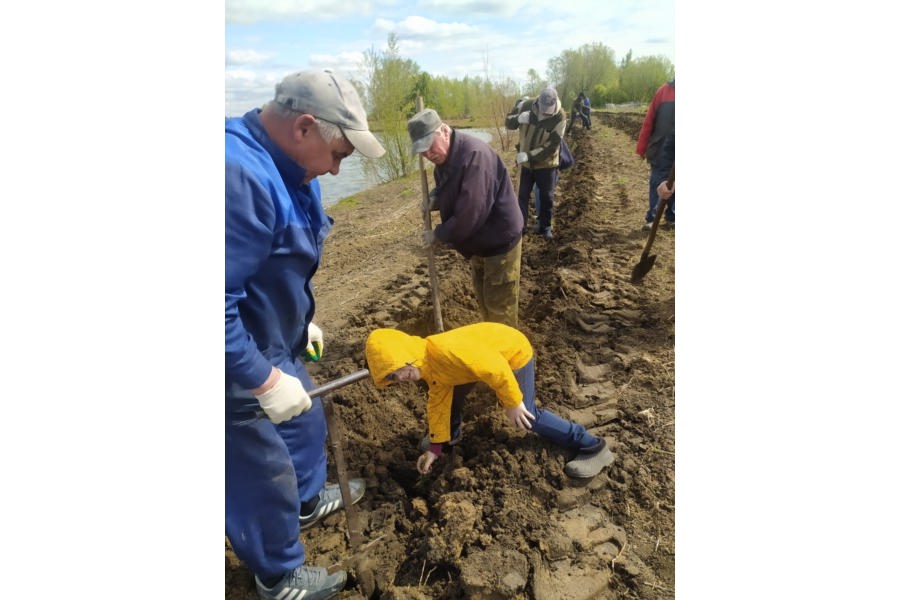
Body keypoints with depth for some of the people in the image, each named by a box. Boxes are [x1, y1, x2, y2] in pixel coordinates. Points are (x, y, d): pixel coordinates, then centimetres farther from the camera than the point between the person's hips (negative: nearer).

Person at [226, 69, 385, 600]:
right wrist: (264, 380, -28)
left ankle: (309, 501, 57)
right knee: (263, 474, 11)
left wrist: (303, 320, 18)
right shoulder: (239, 176, -32)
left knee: (306, 422, 28)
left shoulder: (284, 166, 2)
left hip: (274, 346, 10)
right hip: (240, 363, -9)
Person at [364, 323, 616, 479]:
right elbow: (438, 403, 5)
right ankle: (452, 434, 39)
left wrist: (513, 403, -24)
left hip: (514, 352, -9)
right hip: (491, 353, 9)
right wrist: (435, 447, 8)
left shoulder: (445, 351, -37)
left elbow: (495, 368, -35)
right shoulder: (430, 369, -5)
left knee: (526, 416, -7)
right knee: (451, 393, 12)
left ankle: (593, 447, 4)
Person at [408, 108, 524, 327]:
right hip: (479, 242, 10)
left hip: (500, 241, -9)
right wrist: (435, 198, -5)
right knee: (483, 299, 24)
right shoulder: (443, 156, 1)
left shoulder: (474, 154, -30)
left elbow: (470, 214, -34)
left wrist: (438, 234, -18)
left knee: (500, 307, 3)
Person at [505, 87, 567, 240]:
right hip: (525, 163, 3)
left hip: (546, 164, -2)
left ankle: (545, 226, 25)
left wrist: (529, 156, -31)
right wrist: (518, 118, -26)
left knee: (546, 197, 8)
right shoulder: (527, 106, -11)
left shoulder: (559, 117, -20)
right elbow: (509, 122, -2)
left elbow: (551, 146, -24)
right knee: (522, 195, 9)